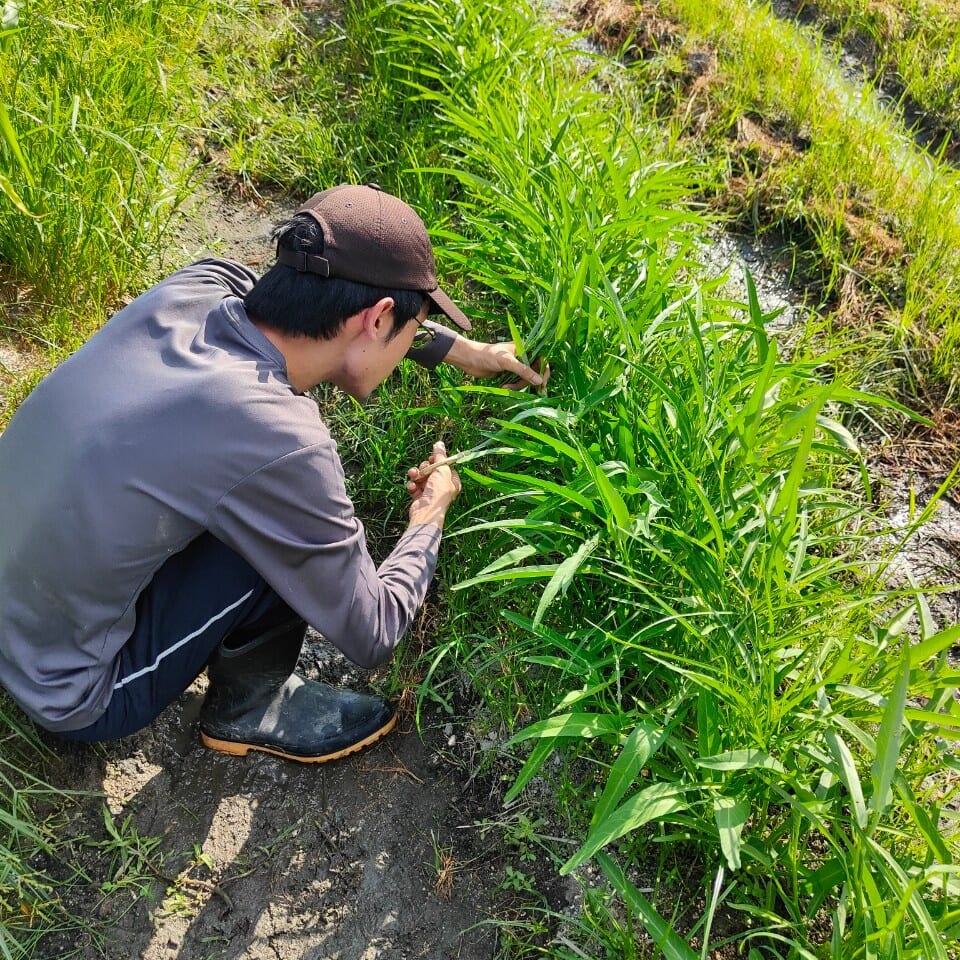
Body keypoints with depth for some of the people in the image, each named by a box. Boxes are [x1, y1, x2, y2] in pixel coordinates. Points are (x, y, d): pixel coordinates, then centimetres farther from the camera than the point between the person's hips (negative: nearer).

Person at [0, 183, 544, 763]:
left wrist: (461, 349, 17)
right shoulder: (280, 445, -32)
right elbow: (373, 637, -15)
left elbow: (338, 307, 10)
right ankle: (247, 709, 10)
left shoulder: (195, 288, -14)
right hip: (72, 700, -7)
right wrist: (431, 515, 1)